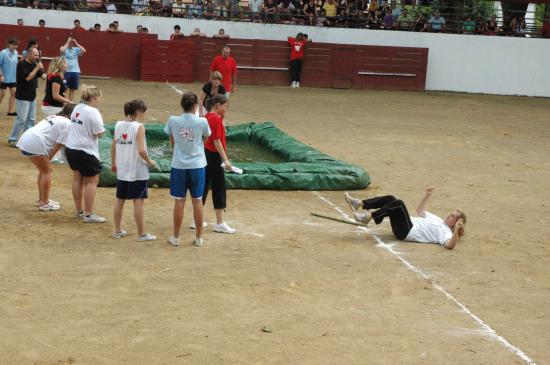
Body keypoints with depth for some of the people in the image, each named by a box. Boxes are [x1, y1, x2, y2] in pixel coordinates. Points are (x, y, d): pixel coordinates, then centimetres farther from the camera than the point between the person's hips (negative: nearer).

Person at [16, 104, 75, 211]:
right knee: (47, 171, 4)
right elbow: (59, 144, -6)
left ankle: (42, 200, 29)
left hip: (25, 140, 9)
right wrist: (48, 159, 2)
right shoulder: (67, 124, -2)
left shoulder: (54, 117, 26)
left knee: (43, 170, 21)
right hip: (35, 143, -9)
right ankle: (44, 203, 8)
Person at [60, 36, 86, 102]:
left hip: (75, 71, 3)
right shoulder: (64, 48, 1)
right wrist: (67, 43, -13)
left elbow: (83, 50, -9)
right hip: (66, 71, -3)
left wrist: (76, 43, -6)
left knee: (72, 89, 7)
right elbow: (62, 50, -23)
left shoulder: (76, 49, 9)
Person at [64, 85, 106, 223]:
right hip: (85, 151, -9)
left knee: (77, 179, 19)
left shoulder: (77, 108, 8)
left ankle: (79, 210, 29)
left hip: (71, 148, 9)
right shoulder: (93, 112, -17)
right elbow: (99, 133, -17)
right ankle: (89, 215, 1)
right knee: (92, 180, 1)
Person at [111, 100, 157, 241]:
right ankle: (141, 234, 9)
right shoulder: (139, 127, -16)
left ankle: (117, 231, 24)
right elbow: (141, 150, -22)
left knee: (119, 200, 15)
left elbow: (113, 146, 8)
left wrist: (113, 163, 21)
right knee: (138, 201, 2)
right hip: (138, 171, -6)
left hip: (121, 170, 6)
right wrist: (149, 162, -5)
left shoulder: (118, 125, 2)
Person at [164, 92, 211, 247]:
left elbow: (172, 142, 7)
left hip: (179, 166, 0)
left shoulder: (173, 121, -7)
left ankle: (176, 237, 14)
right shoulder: (202, 122, -10)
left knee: (179, 201, 7)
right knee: (197, 201, 9)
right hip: (197, 165, 0)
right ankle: (198, 237, 17)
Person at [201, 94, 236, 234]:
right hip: (214, 156, -9)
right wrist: (225, 160, -20)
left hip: (205, 154, 9)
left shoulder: (208, 117, 9)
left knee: (204, 187, 14)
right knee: (219, 189, -2)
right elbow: (216, 141, -20)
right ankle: (220, 223, 1)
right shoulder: (216, 119, -16)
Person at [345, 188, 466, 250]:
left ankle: (368, 217, -27)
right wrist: (427, 195, 27)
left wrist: (456, 232, -38)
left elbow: (449, 245, -24)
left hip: (406, 232, -9)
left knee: (399, 204, -27)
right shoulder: (437, 219, 24)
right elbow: (420, 211, 35)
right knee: (390, 199, -3)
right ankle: (359, 203, -11)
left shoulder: (445, 231, -3)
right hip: (408, 226, 9)